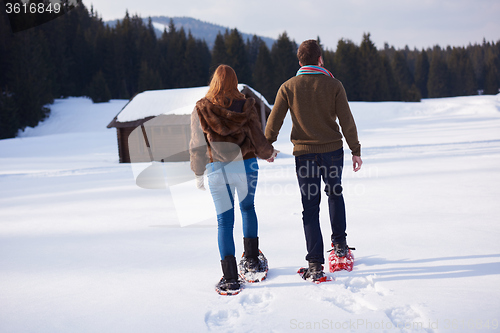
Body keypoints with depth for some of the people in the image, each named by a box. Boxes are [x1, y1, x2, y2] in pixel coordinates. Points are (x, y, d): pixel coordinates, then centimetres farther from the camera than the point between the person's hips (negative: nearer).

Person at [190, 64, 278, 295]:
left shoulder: (201, 109, -3)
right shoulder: (245, 106, -3)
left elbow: (197, 145, -3)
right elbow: (258, 139, -3)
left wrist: (198, 173, 8)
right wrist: (268, 153, 18)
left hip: (216, 169, -1)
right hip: (245, 165, 1)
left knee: (224, 221, 3)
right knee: (247, 207, 25)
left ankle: (230, 278, 0)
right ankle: (251, 260, 25)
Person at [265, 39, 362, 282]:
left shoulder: (288, 87, -3)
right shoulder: (333, 85, -5)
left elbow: (274, 121, -1)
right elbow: (346, 120, -5)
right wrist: (356, 150, 3)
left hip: (304, 153, 0)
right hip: (333, 150, 0)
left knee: (310, 207, 5)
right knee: (335, 193, 27)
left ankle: (315, 264, 3)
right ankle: (339, 243, 25)